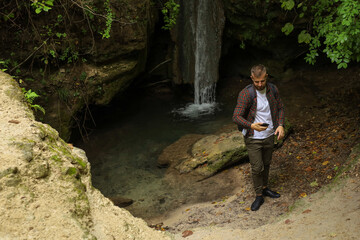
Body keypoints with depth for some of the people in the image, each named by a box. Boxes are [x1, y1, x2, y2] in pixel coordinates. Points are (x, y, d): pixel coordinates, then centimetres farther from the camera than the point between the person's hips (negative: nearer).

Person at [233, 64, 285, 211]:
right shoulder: (246, 94, -22)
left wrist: (280, 125, -8)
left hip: (269, 136, 5)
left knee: (266, 164, 21)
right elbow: (236, 117, -25)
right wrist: (252, 125, -41)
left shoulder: (273, 90, -5)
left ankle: (264, 188, 42)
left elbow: (280, 108, 8)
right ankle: (259, 196, 20)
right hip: (253, 138, -5)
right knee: (257, 168, 1)